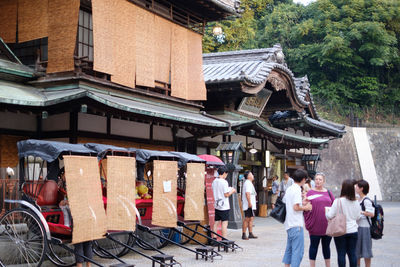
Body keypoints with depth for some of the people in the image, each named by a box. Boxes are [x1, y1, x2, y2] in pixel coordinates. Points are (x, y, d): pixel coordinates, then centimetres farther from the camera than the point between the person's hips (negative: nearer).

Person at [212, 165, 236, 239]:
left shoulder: (214, 181, 9)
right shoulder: (224, 182, -15)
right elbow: (226, 195, -16)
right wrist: (232, 191, 3)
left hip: (217, 205, 7)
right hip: (224, 206, -7)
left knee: (216, 222, 11)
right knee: (224, 223, -2)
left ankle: (214, 238, 13)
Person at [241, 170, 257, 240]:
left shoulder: (249, 183, 21)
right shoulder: (248, 183, -13)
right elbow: (247, 193, -23)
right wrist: (249, 203, -27)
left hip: (251, 205, 10)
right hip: (249, 205, -10)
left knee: (251, 219, 11)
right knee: (247, 219, -8)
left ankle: (250, 234, 15)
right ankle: (244, 235, -6)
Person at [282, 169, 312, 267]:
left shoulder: (289, 189, 13)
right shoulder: (297, 190, -15)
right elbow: (296, 207, -21)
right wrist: (306, 207, -4)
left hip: (289, 224, 10)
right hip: (296, 225, -10)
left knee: (289, 248, 17)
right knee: (298, 250, -5)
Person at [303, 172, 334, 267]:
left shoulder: (328, 192, 10)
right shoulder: (310, 192, 0)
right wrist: (307, 223, -11)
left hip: (327, 225, 3)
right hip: (315, 225, -3)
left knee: (326, 246, 14)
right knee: (314, 246, 5)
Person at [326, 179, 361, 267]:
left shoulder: (338, 201, -15)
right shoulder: (356, 202, -2)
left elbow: (329, 216, -12)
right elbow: (358, 217, 9)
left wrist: (327, 212, 9)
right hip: (353, 230, 4)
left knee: (341, 253, 3)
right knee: (352, 253, 9)